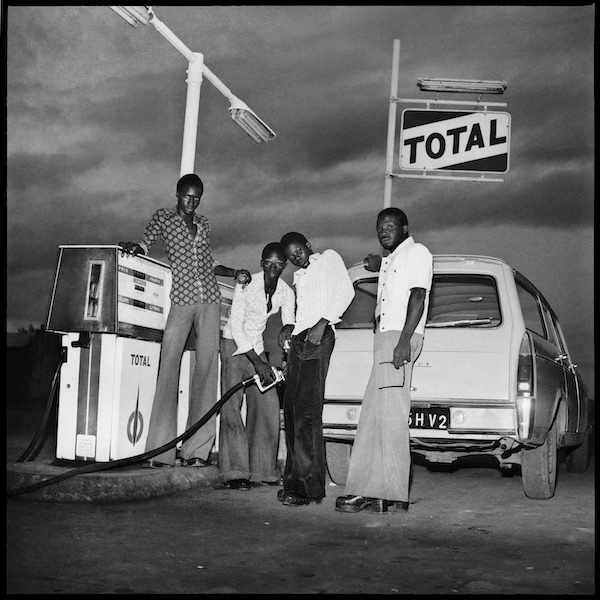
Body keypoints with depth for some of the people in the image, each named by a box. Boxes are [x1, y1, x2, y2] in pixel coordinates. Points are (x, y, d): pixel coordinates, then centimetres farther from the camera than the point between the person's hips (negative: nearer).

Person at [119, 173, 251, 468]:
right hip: (180, 298, -4)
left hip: (209, 299, 4)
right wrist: (133, 247, -18)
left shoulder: (204, 223, 20)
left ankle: (196, 450, 0)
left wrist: (235, 273, 12)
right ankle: (160, 451, -10)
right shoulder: (163, 217, 11)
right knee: (168, 366, -11)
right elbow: (146, 243, 3)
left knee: (207, 366, -2)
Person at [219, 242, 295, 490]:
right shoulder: (246, 285, -17)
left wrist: (287, 327, -27)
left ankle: (263, 469, 8)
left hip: (257, 347, 5)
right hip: (234, 344, -5)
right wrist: (258, 362, -24)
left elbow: (289, 321, 0)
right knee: (232, 404, -15)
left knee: (268, 405, -1)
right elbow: (236, 325, -19)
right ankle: (235, 472, -16)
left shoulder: (286, 293, -2)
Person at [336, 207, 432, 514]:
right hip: (384, 337, 10)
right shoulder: (390, 260, 28)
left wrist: (404, 340, -24)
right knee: (373, 415, 5)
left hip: (400, 337, -10)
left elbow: (417, 297, -13)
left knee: (391, 414, -14)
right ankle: (370, 490, 6)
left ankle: (392, 495, -14)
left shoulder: (416, 252, -1)